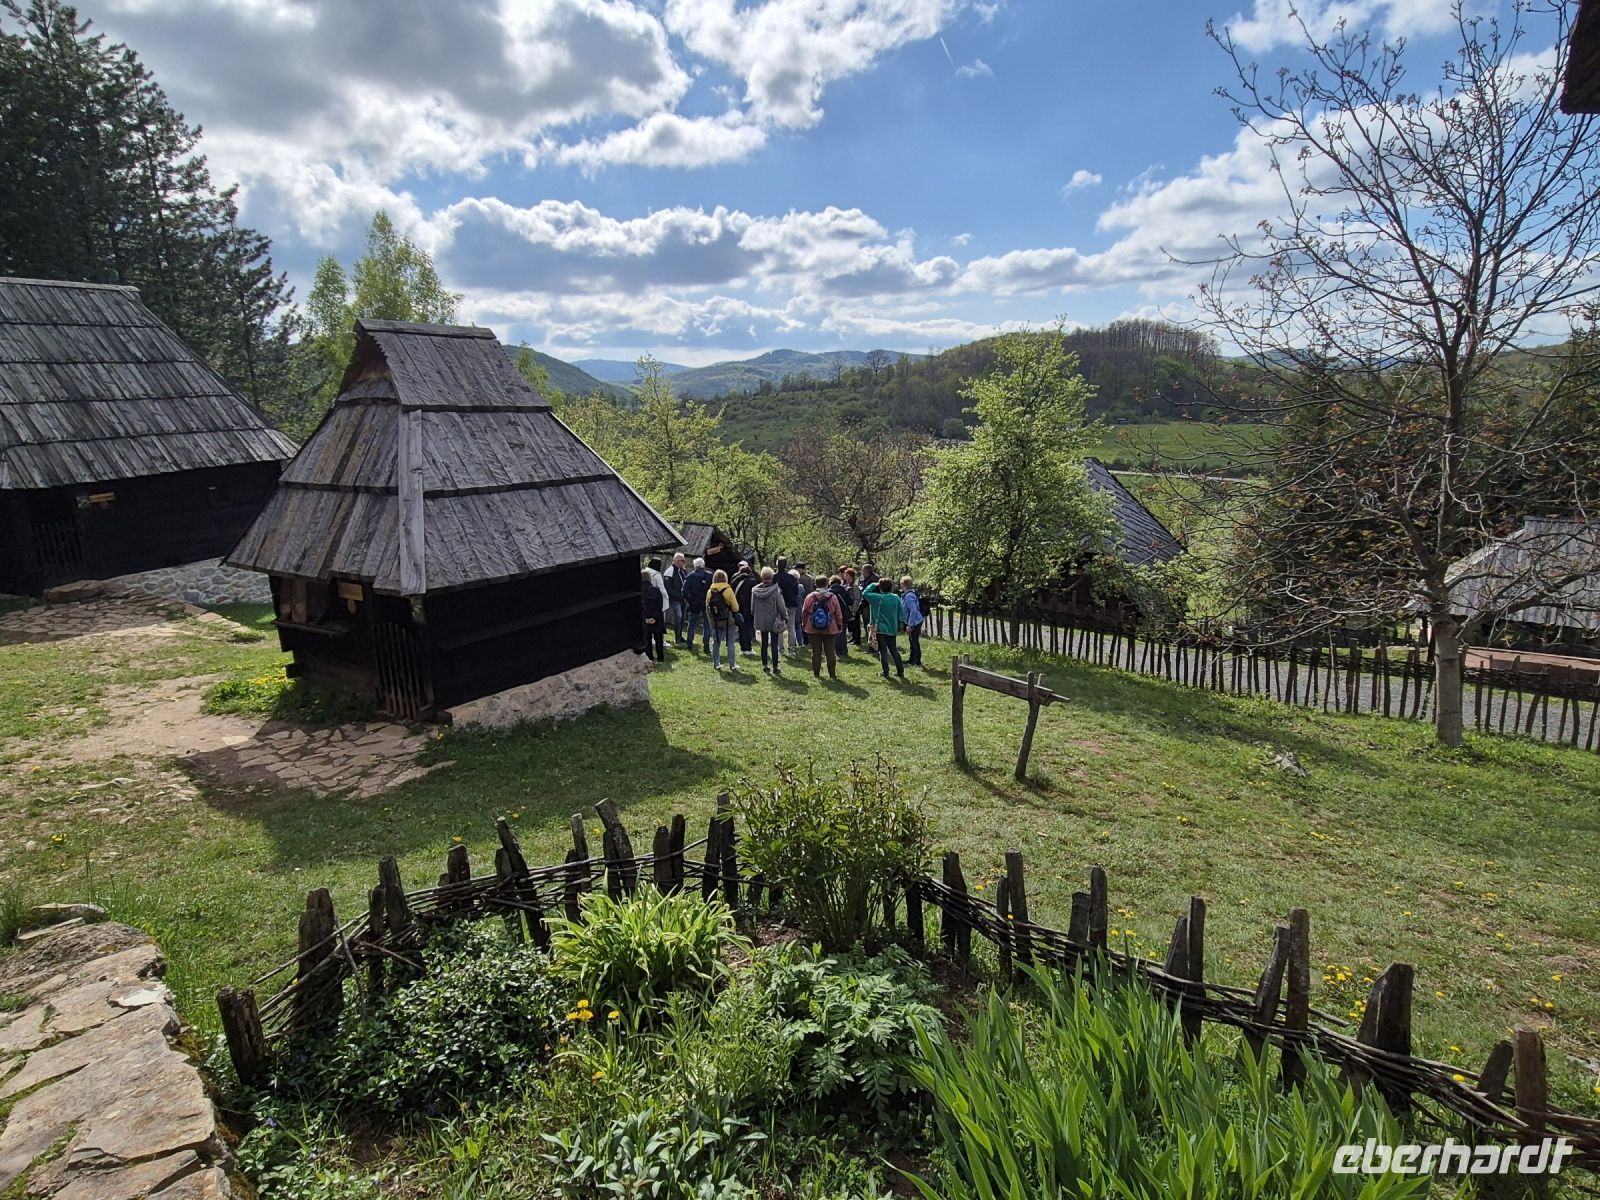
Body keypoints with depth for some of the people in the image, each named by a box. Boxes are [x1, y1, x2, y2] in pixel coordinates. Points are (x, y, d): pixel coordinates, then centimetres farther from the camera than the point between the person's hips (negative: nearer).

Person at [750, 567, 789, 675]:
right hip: (773, 620, -4)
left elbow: (752, 607, 6)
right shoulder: (775, 590, -16)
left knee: (764, 643, 15)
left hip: (760, 621, 4)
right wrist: (785, 617, 2)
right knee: (774, 644, 2)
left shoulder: (755, 590, -3)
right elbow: (781, 606, -11)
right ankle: (775, 667, 3)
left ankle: (764, 665, 20)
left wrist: (754, 619, 18)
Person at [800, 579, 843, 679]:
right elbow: (838, 613, 0)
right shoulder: (833, 598, -6)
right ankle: (832, 674, 9)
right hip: (829, 629, 0)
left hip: (813, 629, 0)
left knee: (816, 652, 8)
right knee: (830, 652, 6)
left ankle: (816, 673, 13)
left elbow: (804, 613, 0)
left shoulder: (810, 597, -6)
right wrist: (840, 626, 11)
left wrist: (804, 624, 14)